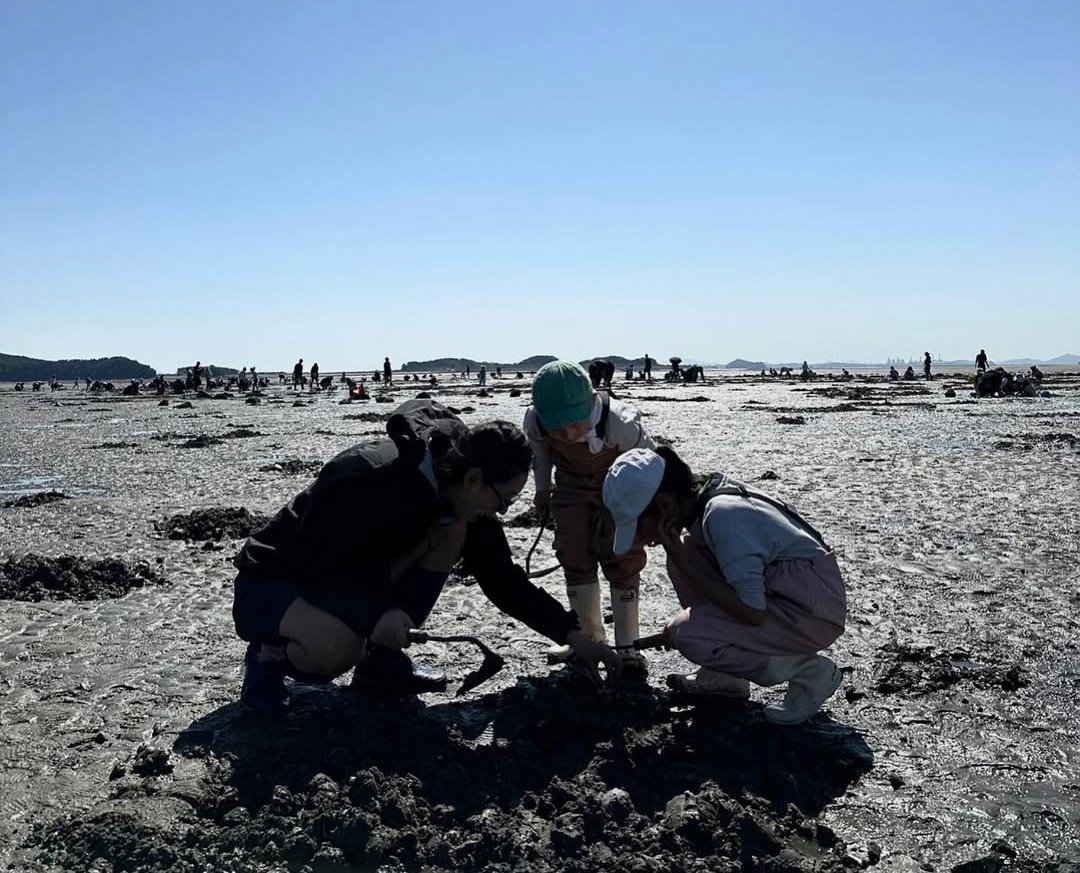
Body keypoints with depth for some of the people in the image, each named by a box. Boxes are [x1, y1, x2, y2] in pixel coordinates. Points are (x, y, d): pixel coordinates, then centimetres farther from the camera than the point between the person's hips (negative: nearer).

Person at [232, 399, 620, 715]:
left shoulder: (462, 501, -9)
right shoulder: (370, 478, -33)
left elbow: (505, 580, -3)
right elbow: (308, 561, -27)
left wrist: (573, 636, -8)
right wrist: (379, 610, -30)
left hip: (345, 579, 7)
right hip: (269, 585, -7)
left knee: (451, 533, -12)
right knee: (336, 649, -39)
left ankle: (382, 659, 0)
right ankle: (270, 655, -3)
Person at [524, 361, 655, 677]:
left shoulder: (621, 423, -39)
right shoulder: (535, 421, -28)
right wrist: (542, 488, 5)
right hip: (572, 486, 4)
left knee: (623, 561, -8)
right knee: (574, 558, 3)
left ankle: (626, 647, 0)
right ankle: (590, 637, 19)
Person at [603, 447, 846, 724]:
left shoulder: (722, 515, -26)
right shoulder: (705, 499, 0)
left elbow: (752, 612, -26)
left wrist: (684, 565, -21)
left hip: (816, 611, -9)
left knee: (690, 636, -18)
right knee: (684, 555, 4)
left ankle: (807, 671, -1)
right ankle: (724, 674, 14)